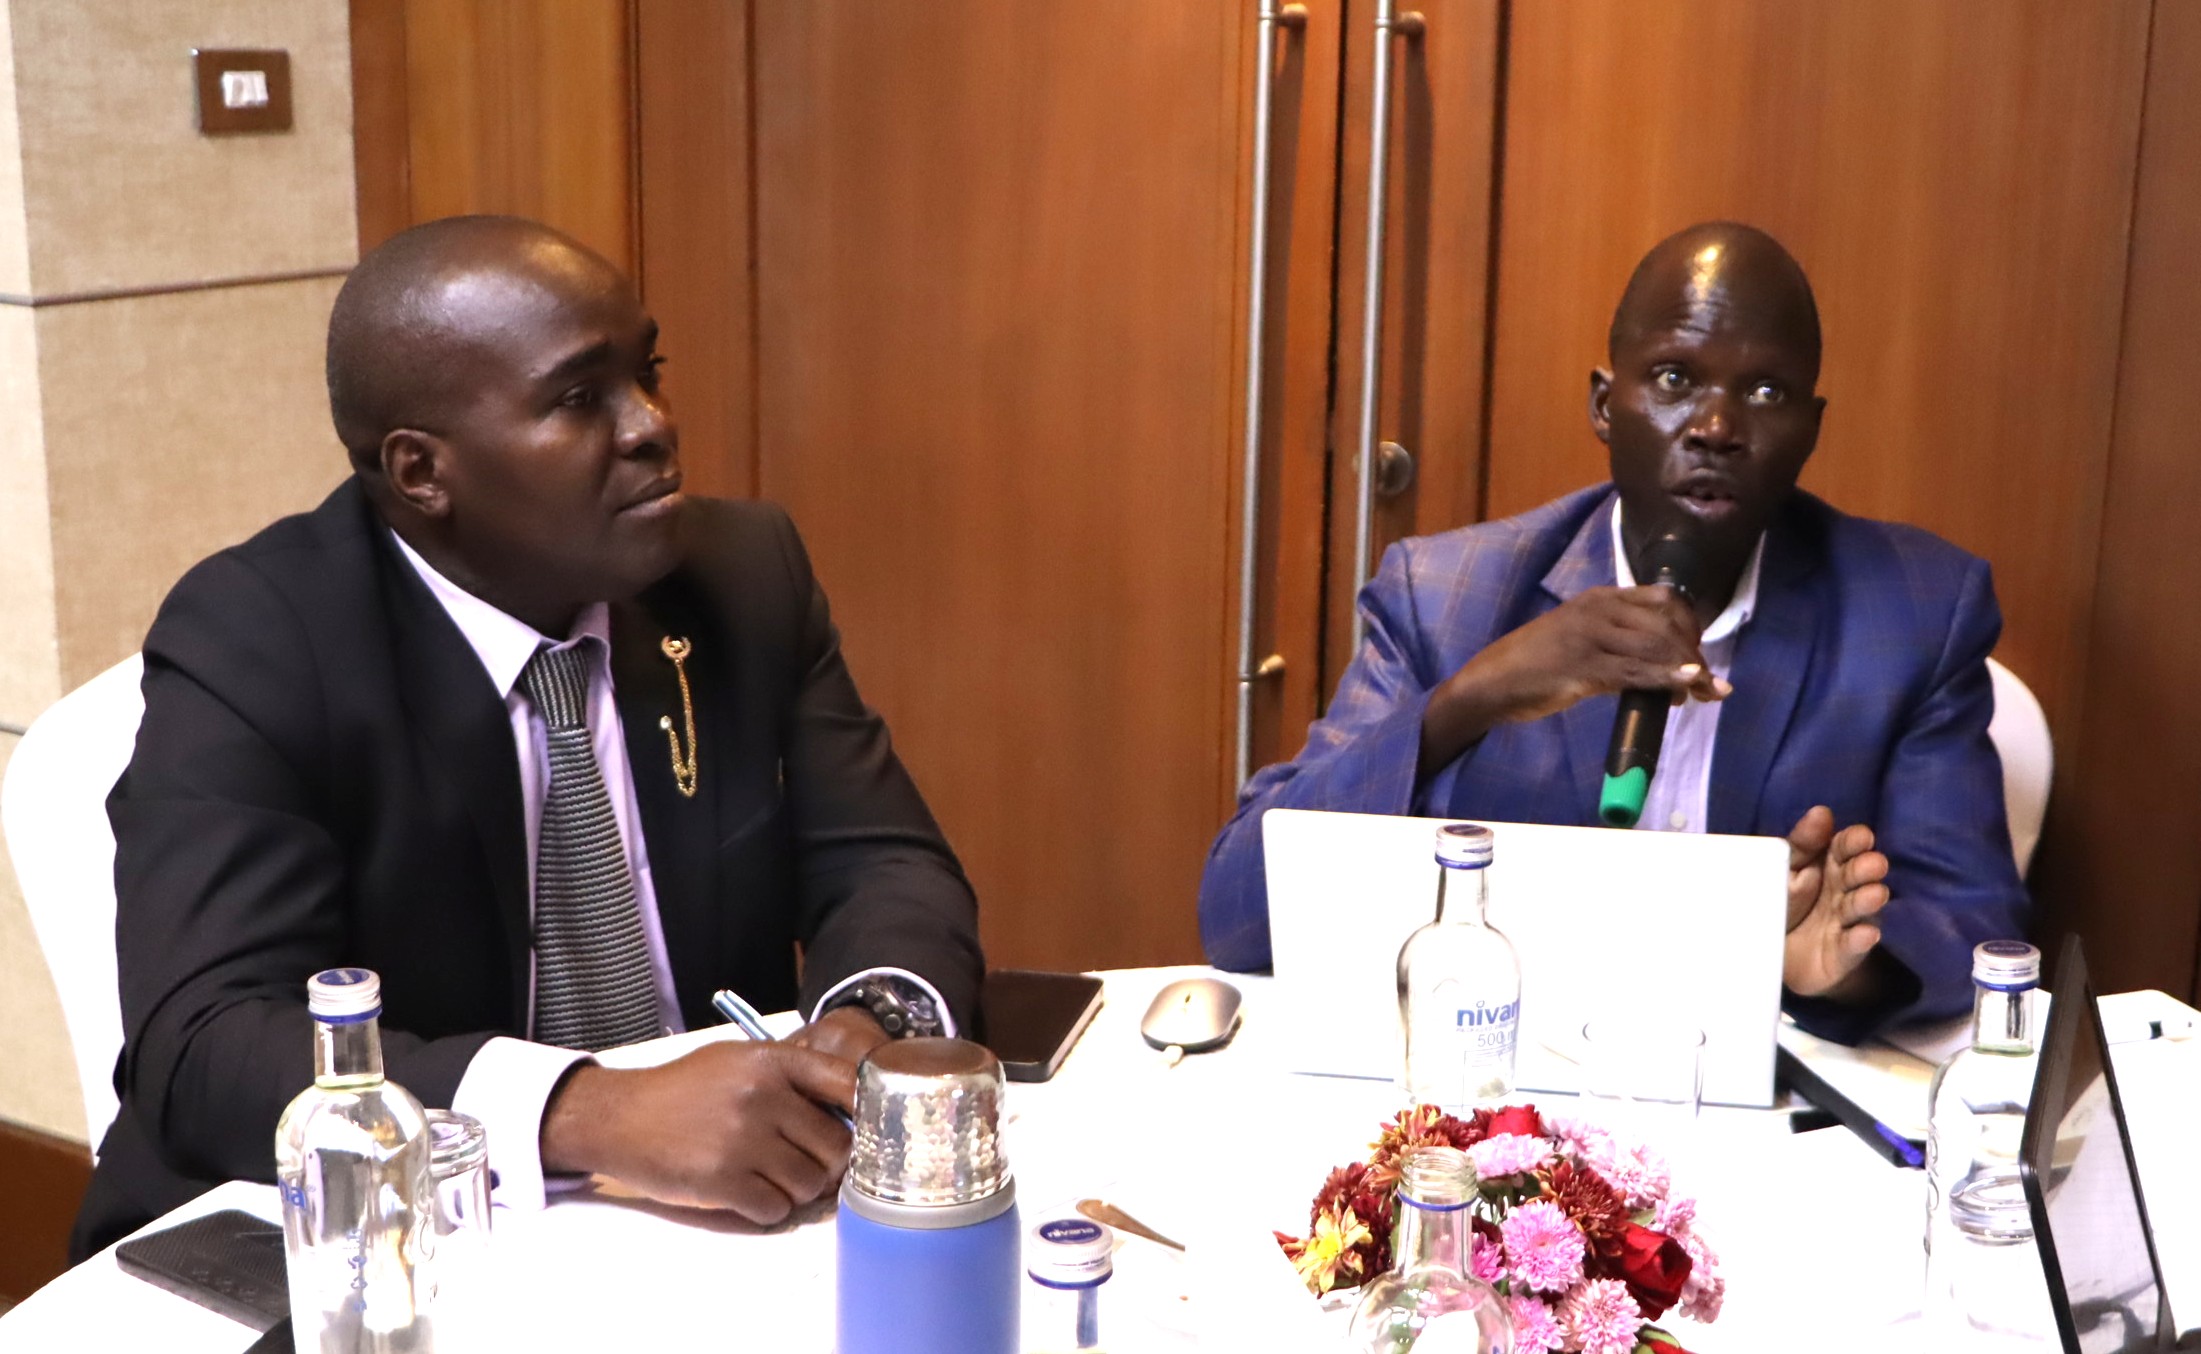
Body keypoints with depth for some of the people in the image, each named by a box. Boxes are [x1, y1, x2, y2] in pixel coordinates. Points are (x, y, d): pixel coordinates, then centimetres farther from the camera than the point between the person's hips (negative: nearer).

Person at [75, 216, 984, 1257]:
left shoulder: (748, 574, 0)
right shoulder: (252, 644, -13)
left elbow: (886, 864, 2)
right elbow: (203, 1050, -22)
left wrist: (877, 1023, -21)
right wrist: (590, 1114, -36)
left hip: (704, 1225, 5)